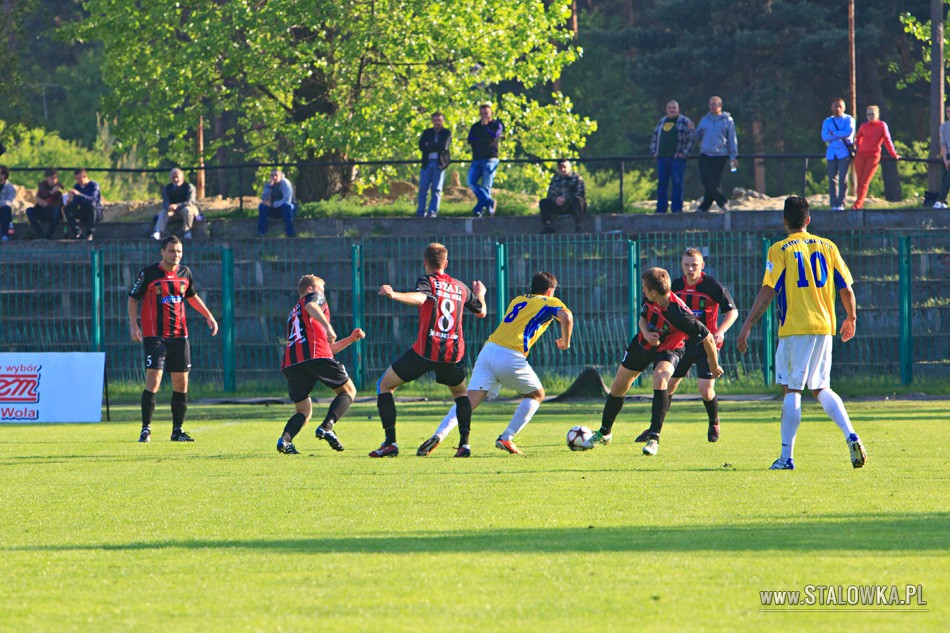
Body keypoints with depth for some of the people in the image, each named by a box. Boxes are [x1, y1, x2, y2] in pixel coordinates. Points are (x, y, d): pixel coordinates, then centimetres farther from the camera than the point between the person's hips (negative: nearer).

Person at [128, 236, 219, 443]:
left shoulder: (184, 273, 8)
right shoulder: (149, 274, -5)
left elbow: (191, 296, 25)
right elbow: (133, 298, 2)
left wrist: (208, 316, 20)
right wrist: (133, 325, -9)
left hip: (179, 335, 5)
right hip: (154, 336, -5)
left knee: (181, 383, 5)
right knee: (153, 380, -14)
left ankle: (177, 430, 15)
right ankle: (146, 429, -8)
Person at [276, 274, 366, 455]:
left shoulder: (293, 313, 38)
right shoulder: (315, 297, 19)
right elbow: (311, 306, -11)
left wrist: (350, 339, 34)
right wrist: (328, 326, -20)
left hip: (291, 363, 6)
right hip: (314, 355, -6)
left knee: (304, 411, 15)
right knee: (347, 391, 10)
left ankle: (286, 438, -15)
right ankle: (327, 427, -15)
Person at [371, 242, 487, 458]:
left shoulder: (428, 281, 0)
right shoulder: (460, 288, 15)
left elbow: (420, 297, -24)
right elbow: (481, 312, 30)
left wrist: (394, 295, -39)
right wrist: (480, 294, 51)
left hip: (425, 349, -4)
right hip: (453, 353, 4)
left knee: (384, 385, 11)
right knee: (460, 393, 30)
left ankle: (390, 442, 1)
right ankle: (464, 442, 12)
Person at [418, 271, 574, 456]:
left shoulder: (517, 300, 27)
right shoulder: (550, 302, 11)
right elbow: (566, 316, -6)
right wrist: (565, 341, 8)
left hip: (489, 349, 5)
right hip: (511, 357, -5)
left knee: (470, 399, -4)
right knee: (536, 395, 19)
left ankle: (439, 435, -27)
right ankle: (506, 439, 8)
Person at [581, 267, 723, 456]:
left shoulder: (680, 314, -38)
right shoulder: (649, 299, -22)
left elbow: (708, 338, -29)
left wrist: (714, 367, -15)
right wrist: (647, 333, -23)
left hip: (668, 349, -6)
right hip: (644, 342, 6)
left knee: (660, 378, -36)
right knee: (617, 388, 10)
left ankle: (654, 438, -30)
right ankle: (604, 433, 35)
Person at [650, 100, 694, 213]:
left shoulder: (684, 122, 3)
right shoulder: (661, 122, 18)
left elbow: (691, 139, -2)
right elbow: (654, 139, 23)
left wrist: (684, 153, -10)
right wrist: (654, 151, 9)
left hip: (677, 157, -5)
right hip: (662, 157, 5)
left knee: (677, 183, -6)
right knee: (662, 184, 5)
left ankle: (677, 208, -4)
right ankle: (661, 208, 9)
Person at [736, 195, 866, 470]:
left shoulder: (780, 250, -5)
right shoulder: (827, 247, 8)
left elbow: (767, 292, -12)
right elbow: (846, 288, 9)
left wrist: (747, 326, -9)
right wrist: (851, 318, 25)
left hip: (795, 329, -5)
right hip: (824, 327, 5)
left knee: (791, 389, 0)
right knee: (821, 388, 16)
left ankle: (786, 457, -1)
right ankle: (851, 437, -3)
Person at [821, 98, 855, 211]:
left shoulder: (849, 120, 6)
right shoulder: (827, 122, 14)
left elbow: (848, 133, -12)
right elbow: (824, 137, -1)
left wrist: (833, 133, -5)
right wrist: (840, 136, -8)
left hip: (844, 152, -3)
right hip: (832, 153, 3)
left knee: (843, 178, -10)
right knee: (832, 178, 0)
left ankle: (841, 204, -8)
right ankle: (833, 204, 2)